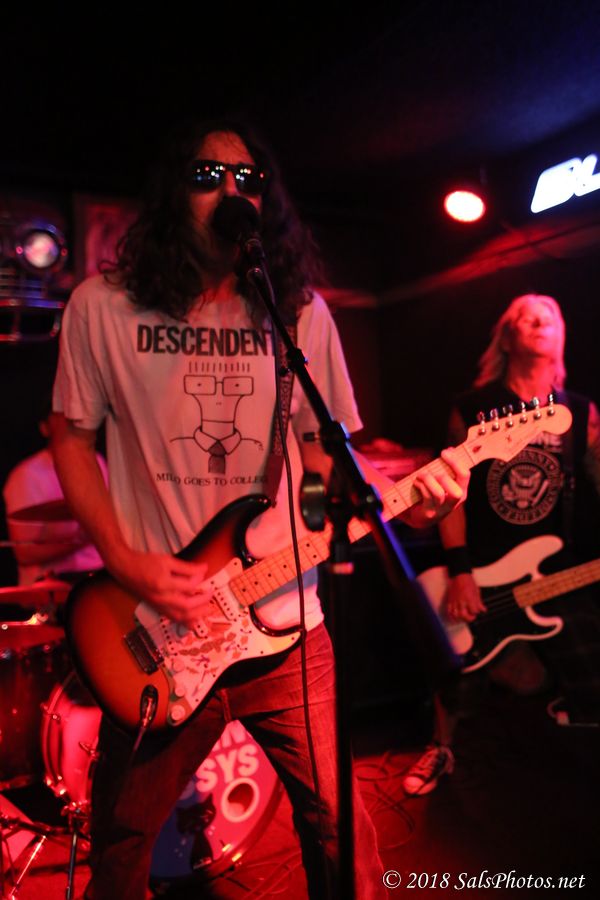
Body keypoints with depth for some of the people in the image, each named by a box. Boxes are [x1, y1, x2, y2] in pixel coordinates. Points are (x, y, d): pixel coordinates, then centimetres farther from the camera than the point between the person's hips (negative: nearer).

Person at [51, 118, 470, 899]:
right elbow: (73, 438, 2)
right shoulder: (102, 307, -3)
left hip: (287, 625, 1)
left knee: (337, 823, 14)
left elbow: (325, 448, 6)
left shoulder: (301, 309, 2)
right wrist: (125, 562, -11)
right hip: (156, 630, 0)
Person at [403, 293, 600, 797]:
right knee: (460, 676, -1)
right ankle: (441, 749, 31)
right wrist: (459, 573, -11)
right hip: (483, 576, -2)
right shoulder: (472, 410, -2)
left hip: (559, 576, 2)